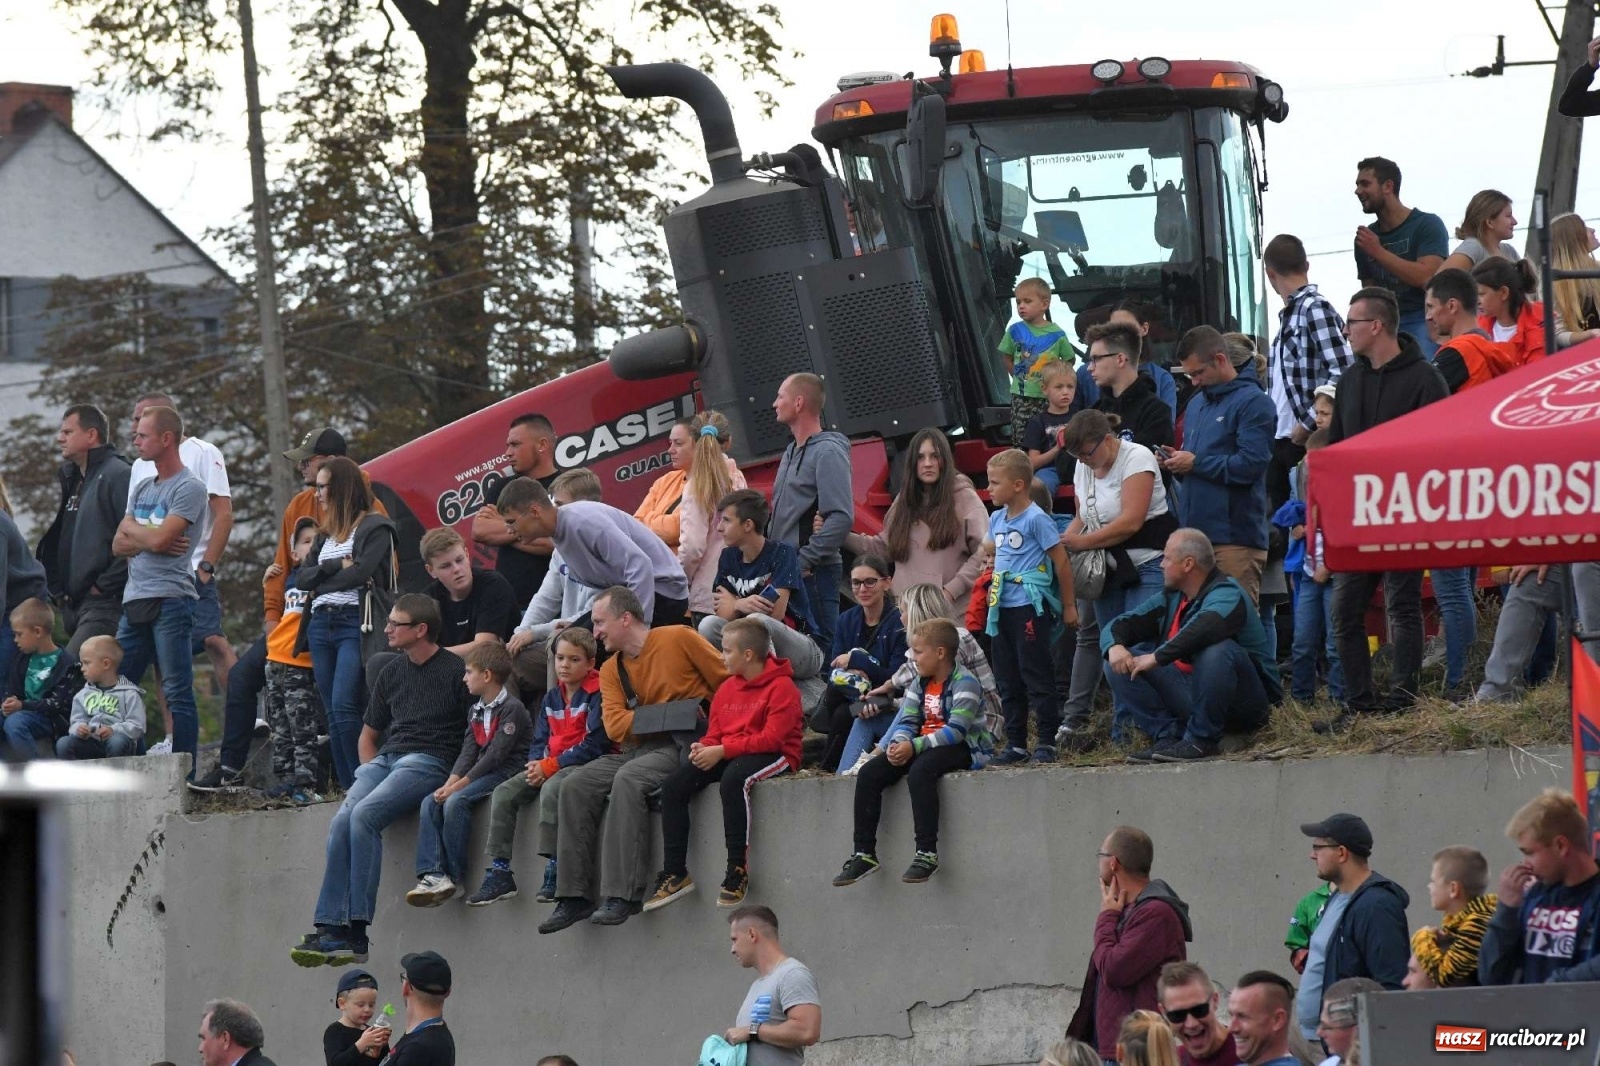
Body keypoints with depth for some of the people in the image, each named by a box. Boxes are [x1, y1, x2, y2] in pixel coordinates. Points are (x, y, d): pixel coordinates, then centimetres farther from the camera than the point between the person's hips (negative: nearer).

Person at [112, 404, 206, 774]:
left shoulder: (189, 488, -5)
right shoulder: (141, 490, 20)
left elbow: (159, 538, -15)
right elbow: (119, 545, 13)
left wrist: (131, 528, 4)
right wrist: (150, 540, -5)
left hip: (170, 600, -8)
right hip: (135, 603, 8)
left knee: (177, 694, -6)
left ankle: (185, 778, -6)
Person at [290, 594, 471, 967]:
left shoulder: (454, 672, -1)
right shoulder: (391, 674, 21)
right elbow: (369, 734, 31)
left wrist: (458, 778, -12)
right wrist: (370, 772, 13)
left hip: (428, 761, -7)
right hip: (385, 758, 7)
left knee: (364, 815, -30)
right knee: (342, 821, -21)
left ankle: (356, 933, -31)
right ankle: (330, 930, -27)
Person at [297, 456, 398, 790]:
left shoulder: (375, 527, -1)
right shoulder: (326, 533, 22)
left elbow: (361, 573, -13)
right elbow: (302, 578, 11)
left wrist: (320, 582, 0)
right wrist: (336, 567, -6)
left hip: (354, 623, -8)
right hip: (321, 625, 8)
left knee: (344, 707, -18)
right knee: (333, 714, 4)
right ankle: (348, 787, 5)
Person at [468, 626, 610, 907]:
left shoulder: (597, 695, -9)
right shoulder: (552, 697, 15)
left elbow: (594, 745, -16)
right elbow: (540, 739, 18)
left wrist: (548, 767, -17)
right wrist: (536, 763, -7)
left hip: (587, 765, -8)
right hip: (549, 766, 8)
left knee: (551, 789, -36)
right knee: (504, 793, -8)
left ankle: (554, 871, -34)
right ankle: (499, 872, -9)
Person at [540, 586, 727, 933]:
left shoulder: (678, 639, -5)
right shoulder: (611, 670, 13)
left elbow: (730, 683, -3)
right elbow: (615, 726, -2)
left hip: (682, 747, -7)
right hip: (638, 747, 7)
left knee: (628, 780, -33)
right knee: (577, 786, -12)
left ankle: (623, 895, -35)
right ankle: (576, 897, -13)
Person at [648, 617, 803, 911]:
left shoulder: (781, 687, -10)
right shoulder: (727, 689, 14)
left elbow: (771, 738, -18)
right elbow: (714, 734, 17)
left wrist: (721, 751, -22)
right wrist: (703, 748, -9)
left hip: (774, 757, -8)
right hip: (727, 757, 8)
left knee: (733, 778, -39)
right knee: (673, 785, -11)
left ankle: (737, 871, -34)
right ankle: (674, 874, -11)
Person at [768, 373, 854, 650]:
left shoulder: (828, 452, -10)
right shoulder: (791, 453, 19)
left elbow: (841, 518, -20)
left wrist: (804, 560, -20)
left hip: (814, 574, -9)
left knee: (820, 647, -11)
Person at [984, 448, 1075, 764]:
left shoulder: (1036, 519, -12)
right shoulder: (997, 519, 10)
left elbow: (1061, 561, -10)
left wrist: (1068, 605, -7)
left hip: (1030, 607, -8)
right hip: (1002, 608, 8)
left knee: (1036, 677, -5)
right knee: (1008, 681, 11)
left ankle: (1046, 742, 0)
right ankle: (1016, 743, 17)